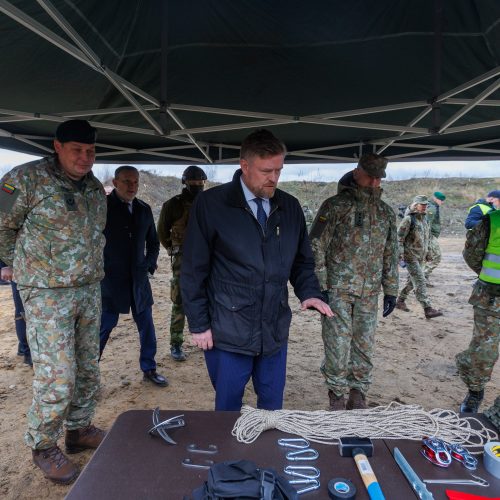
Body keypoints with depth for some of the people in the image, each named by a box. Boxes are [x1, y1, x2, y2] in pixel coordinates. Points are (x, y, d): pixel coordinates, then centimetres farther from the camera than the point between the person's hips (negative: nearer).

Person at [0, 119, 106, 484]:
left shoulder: (96, 188, 9)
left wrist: (89, 270, 14)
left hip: (90, 290, 6)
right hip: (48, 295, -6)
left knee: (88, 369, 15)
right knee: (57, 377, -2)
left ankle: (80, 430, 35)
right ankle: (43, 447, 22)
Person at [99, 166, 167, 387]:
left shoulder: (144, 209, 8)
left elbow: (153, 242, 17)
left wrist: (149, 264, 5)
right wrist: (100, 269, -6)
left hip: (138, 279, 5)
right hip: (111, 280, -4)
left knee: (146, 325, 10)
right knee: (105, 325, 3)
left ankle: (149, 369, 26)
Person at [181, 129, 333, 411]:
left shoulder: (290, 207, 3)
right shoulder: (211, 203, -8)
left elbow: (303, 261, 11)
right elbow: (194, 269, -5)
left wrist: (310, 292, -8)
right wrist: (198, 324, -5)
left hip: (275, 332, 4)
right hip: (228, 334, -3)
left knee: (272, 411, 19)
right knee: (228, 412, 15)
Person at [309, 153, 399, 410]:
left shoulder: (386, 212, 11)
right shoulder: (335, 205, -5)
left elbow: (391, 254, 15)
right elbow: (316, 247, -8)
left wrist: (390, 290, 12)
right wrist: (318, 287, -11)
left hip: (369, 293, 4)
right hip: (337, 289, -4)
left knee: (364, 346, 10)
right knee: (338, 345, 0)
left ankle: (358, 394, 27)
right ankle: (337, 394, 19)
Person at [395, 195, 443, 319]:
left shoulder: (424, 218, 11)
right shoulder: (408, 219, -14)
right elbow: (399, 238, -15)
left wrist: (426, 251, 21)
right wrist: (400, 257, -18)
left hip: (421, 256, 8)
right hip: (410, 255, -8)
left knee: (412, 280, 15)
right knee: (420, 282, -10)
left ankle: (400, 301, 30)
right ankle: (428, 309, -10)